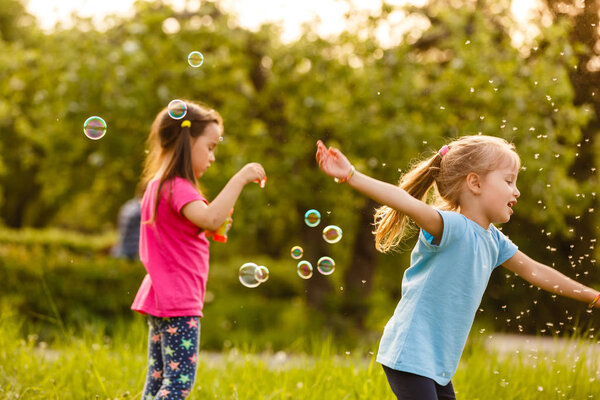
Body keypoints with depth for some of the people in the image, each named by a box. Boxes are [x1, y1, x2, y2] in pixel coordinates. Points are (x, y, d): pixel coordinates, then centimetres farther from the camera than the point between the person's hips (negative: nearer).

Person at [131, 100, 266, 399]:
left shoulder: (159, 184, 16)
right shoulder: (176, 187, -15)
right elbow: (210, 218, -34)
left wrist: (209, 229, 11)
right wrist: (240, 178, -27)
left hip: (161, 298, 10)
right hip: (178, 302, -10)